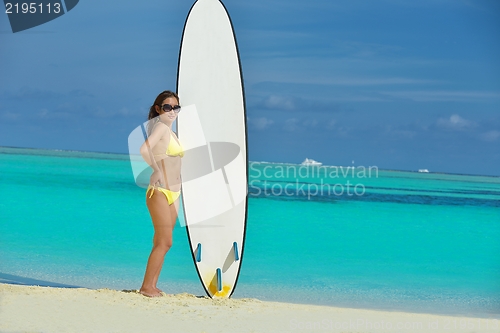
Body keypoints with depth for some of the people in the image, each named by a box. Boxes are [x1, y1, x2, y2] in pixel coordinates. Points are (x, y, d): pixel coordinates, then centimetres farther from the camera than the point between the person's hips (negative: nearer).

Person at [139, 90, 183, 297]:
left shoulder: (170, 131, 16)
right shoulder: (161, 126, -11)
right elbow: (144, 149, -28)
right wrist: (157, 171, -17)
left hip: (173, 193, 9)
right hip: (160, 191, -9)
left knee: (162, 243, 10)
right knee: (165, 242, -10)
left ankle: (151, 286, 14)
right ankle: (146, 286, -5)